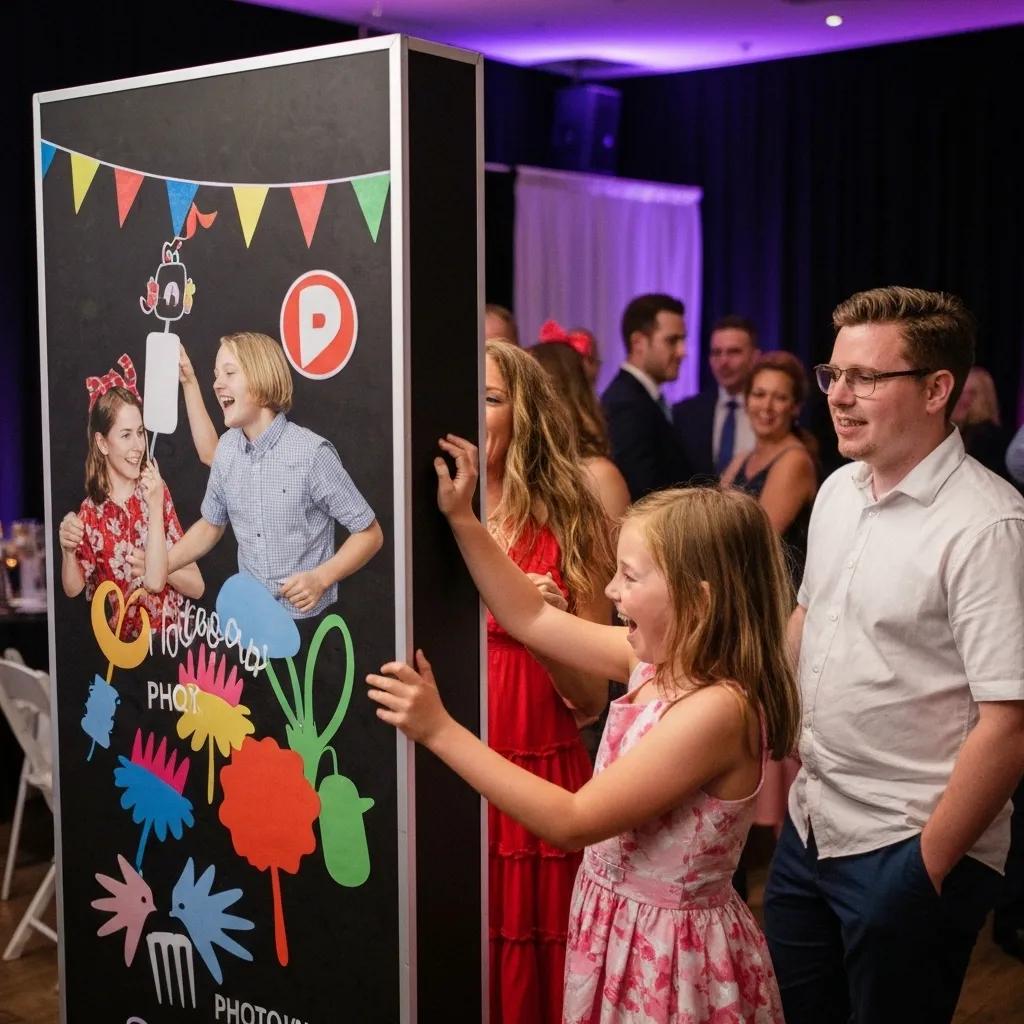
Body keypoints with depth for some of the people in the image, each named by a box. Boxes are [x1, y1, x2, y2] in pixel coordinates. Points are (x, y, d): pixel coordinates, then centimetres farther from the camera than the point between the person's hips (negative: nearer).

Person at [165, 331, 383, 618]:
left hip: (309, 620, -5)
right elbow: (211, 525, 15)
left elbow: (370, 534, -11)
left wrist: (320, 578, -23)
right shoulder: (226, 449, -1)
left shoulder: (311, 452, -18)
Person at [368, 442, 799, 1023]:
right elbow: (532, 620, 9)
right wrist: (461, 520, 3)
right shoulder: (657, 659, -3)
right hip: (618, 928, 8)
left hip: (670, 956, -8)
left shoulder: (717, 709, -28)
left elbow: (572, 823, -27)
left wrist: (440, 731, -26)